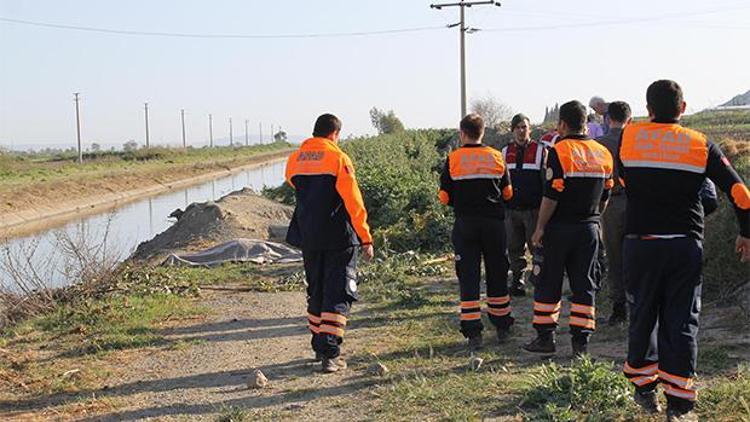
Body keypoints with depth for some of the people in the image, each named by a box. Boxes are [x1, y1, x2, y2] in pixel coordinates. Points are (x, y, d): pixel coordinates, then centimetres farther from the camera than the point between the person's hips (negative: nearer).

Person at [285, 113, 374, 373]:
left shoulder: (294, 160, 6)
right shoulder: (338, 158, -10)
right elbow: (353, 201, -13)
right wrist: (366, 238, -9)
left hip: (308, 238, 5)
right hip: (339, 238, -5)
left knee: (316, 292, 18)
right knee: (338, 295, -1)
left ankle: (319, 347, 25)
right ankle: (330, 353, -8)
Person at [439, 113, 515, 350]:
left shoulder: (453, 159, -4)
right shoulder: (497, 157, 2)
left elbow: (445, 197, -2)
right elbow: (507, 193, 9)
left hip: (465, 224, -2)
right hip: (494, 223, 2)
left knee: (468, 277, 1)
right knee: (497, 275, 13)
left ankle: (473, 333, -4)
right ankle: (502, 328, 22)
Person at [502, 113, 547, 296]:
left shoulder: (540, 151, 0)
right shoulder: (506, 152, 12)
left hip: (534, 209, -4)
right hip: (511, 209, 4)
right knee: (514, 248, 8)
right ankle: (517, 282, 18)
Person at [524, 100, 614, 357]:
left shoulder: (559, 152, -12)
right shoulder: (603, 154, 8)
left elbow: (551, 196, -16)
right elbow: (604, 196, 13)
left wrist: (540, 228, -9)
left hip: (560, 228, -5)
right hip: (589, 228, 5)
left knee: (549, 283, 5)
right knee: (584, 285, 9)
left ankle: (545, 337, 9)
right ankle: (581, 341, 9)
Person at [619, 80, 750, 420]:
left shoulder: (629, 137, 0)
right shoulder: (701, 145, -1)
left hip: (639, 244, 0)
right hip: (686, 246, 0)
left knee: (643, 316, 14)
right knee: (681, 322, 4)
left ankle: (644, 387, 24)